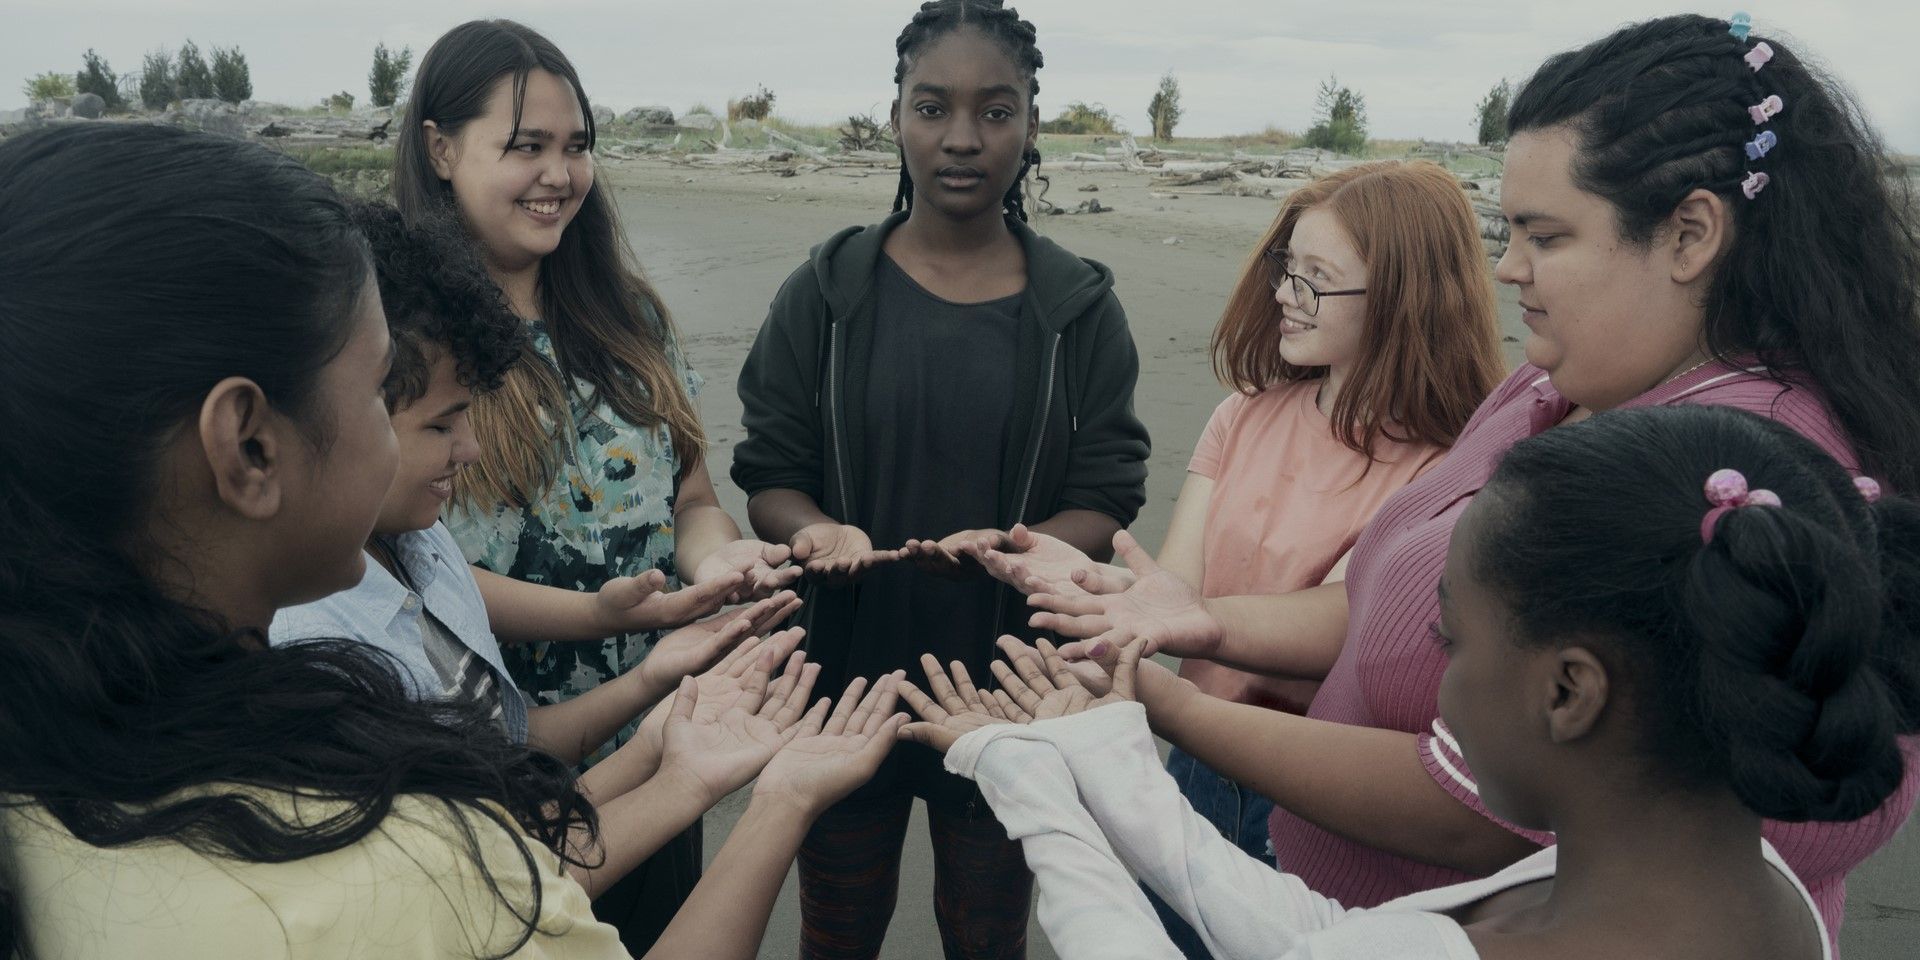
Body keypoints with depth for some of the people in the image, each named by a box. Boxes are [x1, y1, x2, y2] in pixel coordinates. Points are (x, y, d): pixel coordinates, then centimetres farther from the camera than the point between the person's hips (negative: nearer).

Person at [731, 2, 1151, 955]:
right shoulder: (825, 293, -2)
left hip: (1012, 686, 0)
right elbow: (769, 476, -3)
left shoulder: (1080, 310, -2)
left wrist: (1013, 545, -27)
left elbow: (1106, 500, -6)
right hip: (845, 672, 0)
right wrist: (816, 531, -26)